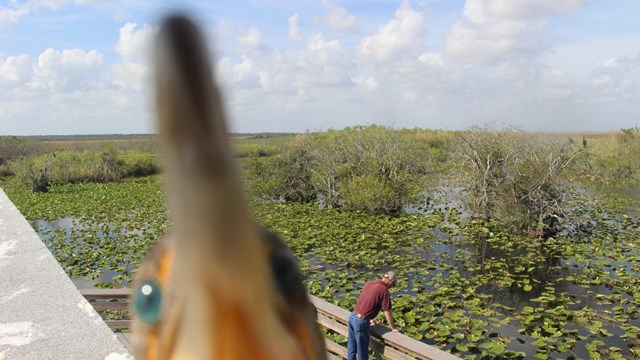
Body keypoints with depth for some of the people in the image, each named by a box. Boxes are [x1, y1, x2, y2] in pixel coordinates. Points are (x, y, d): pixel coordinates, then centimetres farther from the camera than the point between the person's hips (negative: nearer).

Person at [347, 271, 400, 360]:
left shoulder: (369, 283, 9)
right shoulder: (384, 290, -14)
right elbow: (387, 313, -8)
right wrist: (393, 328, 7)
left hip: (352, 317, 8)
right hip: (361, 322, -8)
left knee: (351, 347, 21)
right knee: (362, 350, 10)